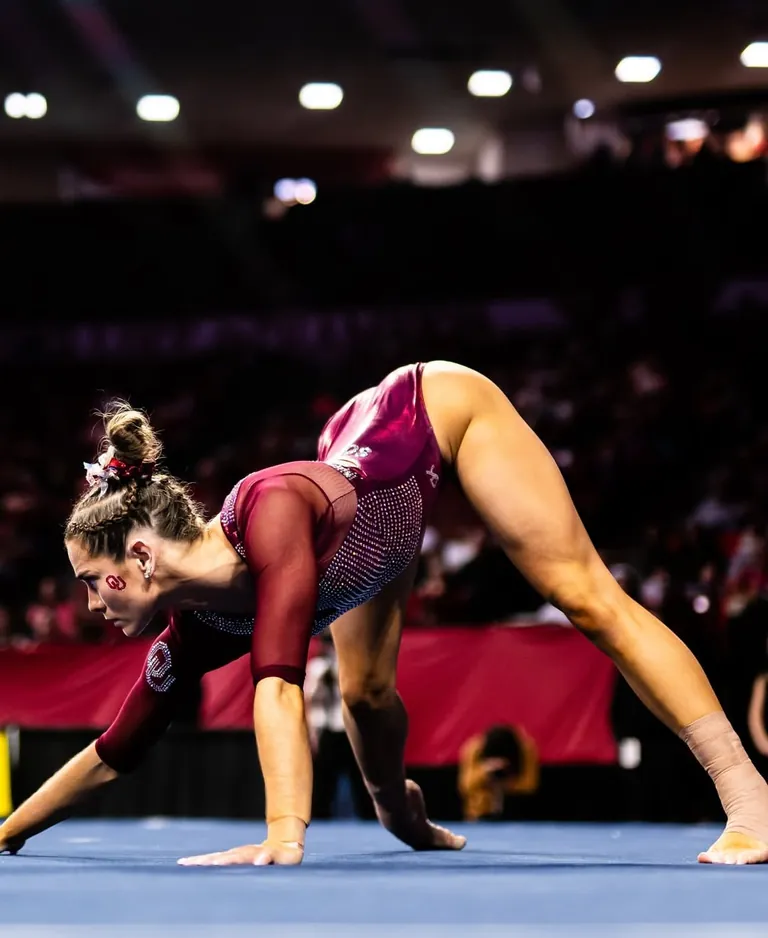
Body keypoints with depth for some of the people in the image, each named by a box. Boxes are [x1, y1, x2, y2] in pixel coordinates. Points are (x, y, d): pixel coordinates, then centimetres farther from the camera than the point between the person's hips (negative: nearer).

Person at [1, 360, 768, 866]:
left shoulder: (268, 509, -42)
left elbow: (279, 683, -53)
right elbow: (114, 752, -10)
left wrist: (286, 836, -60)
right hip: (359, 455, 7)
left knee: (585, 598, -13)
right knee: (365, 693, 8)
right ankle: (405, 822, 40)